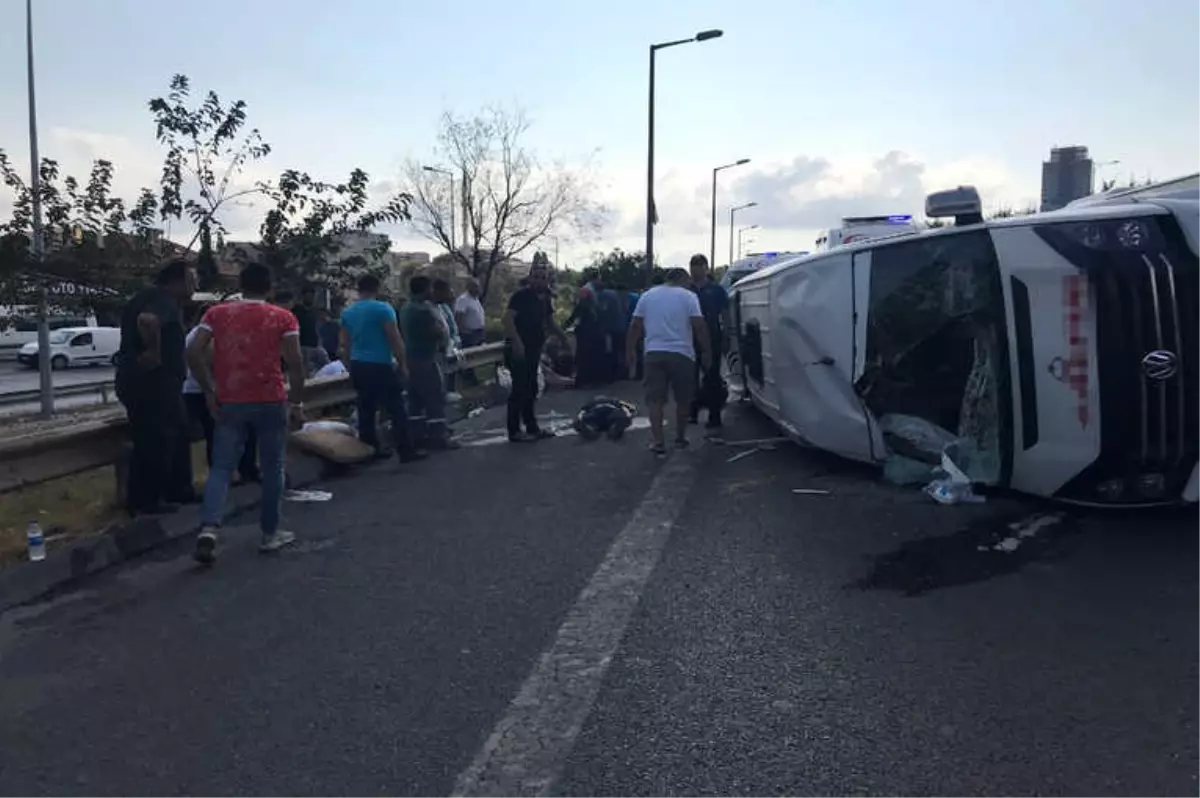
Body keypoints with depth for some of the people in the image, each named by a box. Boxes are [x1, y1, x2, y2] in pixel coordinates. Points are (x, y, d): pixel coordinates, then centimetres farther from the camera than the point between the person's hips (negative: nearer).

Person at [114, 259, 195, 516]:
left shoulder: (153, 298, 17)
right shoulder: (164, 300, -17)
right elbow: (147, 320, -39)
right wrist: (154, 352, -27)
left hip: (158, 383, 11)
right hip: (150, 383, -11)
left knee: (176, 435, 18)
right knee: (153, 442, -3)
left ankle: (177, 491, 26)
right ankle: (143, 501, 6)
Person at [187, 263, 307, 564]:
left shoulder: (216, 313, 5)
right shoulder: (283, 318, 0)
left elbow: (193, 352, -4)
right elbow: (295, 363, -6)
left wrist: (209, 392, 3)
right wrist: (297, 403, 1)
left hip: (229, 402, 2)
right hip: (270, 402, -1)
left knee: (221, 468, 6)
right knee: (272, 468, 11)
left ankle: (209, 528, -14)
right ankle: (270, 533, 17)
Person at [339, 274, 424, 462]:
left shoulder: (347, 312, 10)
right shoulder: (383, 309, -9)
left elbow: (345, 345, 15)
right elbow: (395, 340, -11)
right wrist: (403, 365, -4)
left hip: (358, 366, 7)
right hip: (380, 366, -7)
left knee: (366, 410, 12)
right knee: (397, 410, -2)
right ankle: (406, 451, -3)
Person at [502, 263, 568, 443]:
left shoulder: (545, 298, 12)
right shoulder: (521, 295, -13)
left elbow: (549, 322, 24)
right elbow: (508, 318, -24)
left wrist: (561, 336, 8)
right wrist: (516, 341, -34)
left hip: (533, 348, 9)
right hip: (519, 348, -9)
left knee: (531, 389, 14)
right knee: (520, 389, -8)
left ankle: (532, 427, 23)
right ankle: (514, 431, -2)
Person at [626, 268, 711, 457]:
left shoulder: (647, 295, 11)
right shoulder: (688, 296, 1)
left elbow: (635, 326, 9)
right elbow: (699, 326, -6)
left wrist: (630, 350, 16)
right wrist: (706, 351, 1)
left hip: (653, 354, 2)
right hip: (681, 354, -2)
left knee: (655, 399, 1)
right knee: (683, 399, 14)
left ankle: (659, 443, -8)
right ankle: (680, 438, 23)